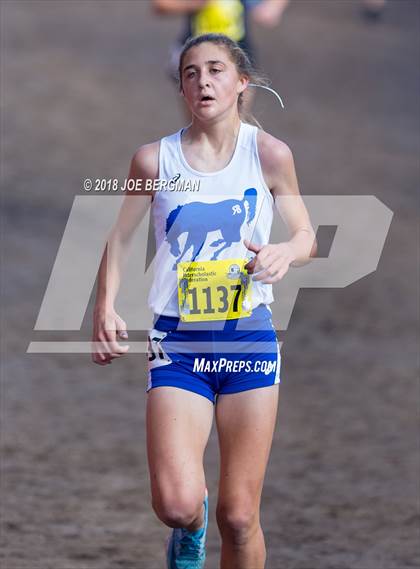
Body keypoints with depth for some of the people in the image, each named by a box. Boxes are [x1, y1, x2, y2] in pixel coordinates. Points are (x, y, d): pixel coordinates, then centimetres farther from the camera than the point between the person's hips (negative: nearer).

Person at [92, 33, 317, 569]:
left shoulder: (268, 153, -1)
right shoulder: (155, 159, 1)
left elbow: (306, 236, 6)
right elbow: (119, 238, 11)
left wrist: (285, 253, -17)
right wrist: (105, 309, -3)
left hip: (249, 340, 0)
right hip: (179, 342, 0)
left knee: (239, 516, 1)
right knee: (176, 503, -16)